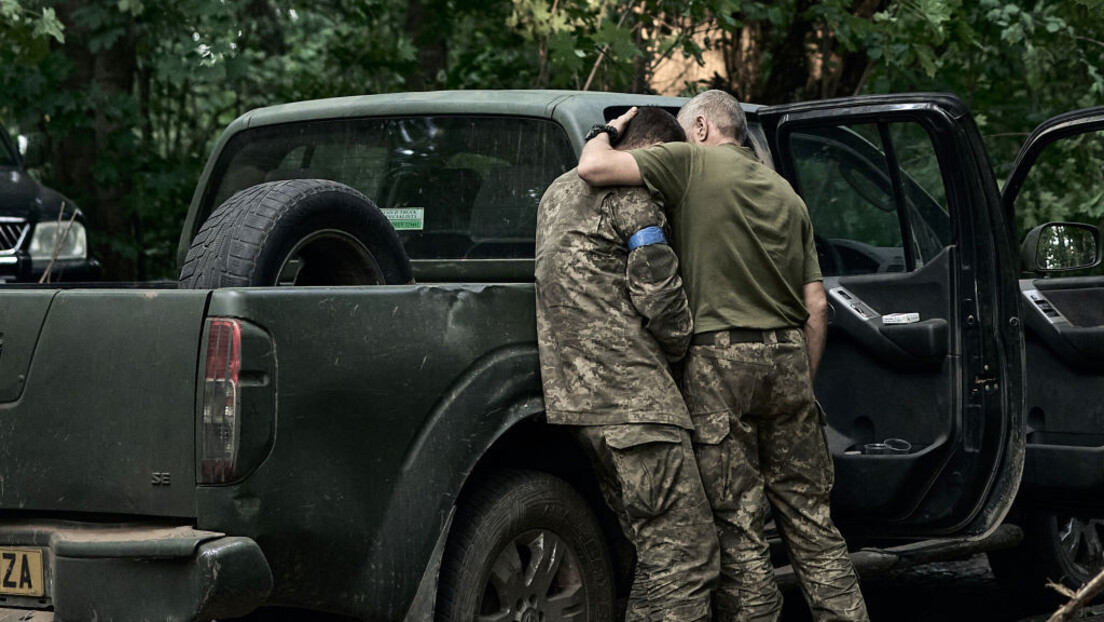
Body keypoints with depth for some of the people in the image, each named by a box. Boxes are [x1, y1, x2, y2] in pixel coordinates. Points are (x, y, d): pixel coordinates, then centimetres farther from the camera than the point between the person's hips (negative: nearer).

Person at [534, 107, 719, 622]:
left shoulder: (558, 192, 24)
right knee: (687, 558, -12)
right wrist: (682, 344, 7)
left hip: (577, 393, 10)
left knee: (657, 555, 14)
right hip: (632, 400, -10)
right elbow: (658, 293, -10)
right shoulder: (632, 194, -6)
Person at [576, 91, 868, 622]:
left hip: (721, 358, -5)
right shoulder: (785, 194, 19)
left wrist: (612, 130, 11)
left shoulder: (692, 162, 1)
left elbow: (593, 168, -10)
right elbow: (816, 306, 15)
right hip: (788, 356, 6)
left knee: (738, 527, -2)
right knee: (811, 520, 10)